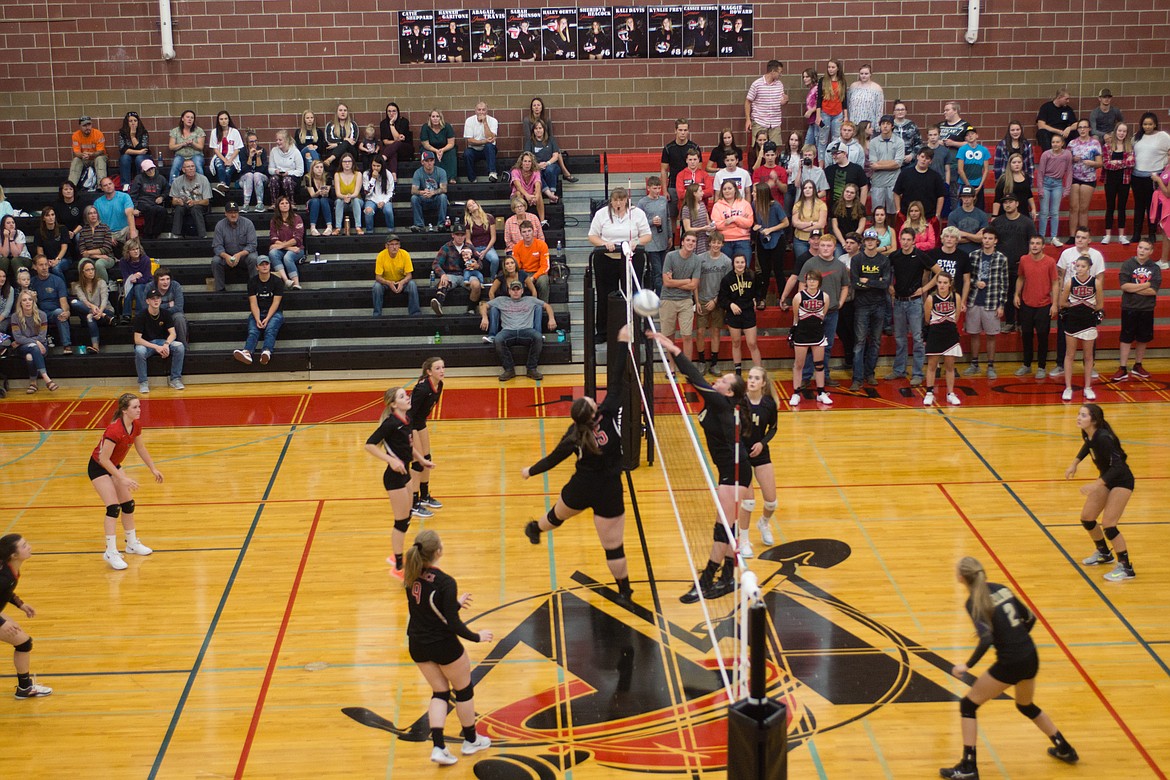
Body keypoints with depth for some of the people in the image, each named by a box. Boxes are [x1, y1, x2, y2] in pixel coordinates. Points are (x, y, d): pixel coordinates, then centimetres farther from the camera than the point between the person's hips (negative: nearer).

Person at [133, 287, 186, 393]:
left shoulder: (165, 314, -2)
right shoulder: (141, 316, -12)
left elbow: (173, 333, -6)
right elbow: (137, 339, -18)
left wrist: (166, 345, -29)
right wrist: (156, 347, -29)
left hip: (162, 342, 3)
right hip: (146, 344, -3)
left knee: (179, 346, -25)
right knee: (139, 351, -38)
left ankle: (175, 379, -14)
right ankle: (143, 382, -20)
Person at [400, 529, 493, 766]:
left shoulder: (411, 576, -4)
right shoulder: (445, 582, -25)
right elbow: (453, 623, -22)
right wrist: (477, 637, -6)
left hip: (417, 645, 6)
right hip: (443, 645, -6)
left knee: (440, 692, 20)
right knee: (464, 690, 18)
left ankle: (438, 747, 7)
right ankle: (471, 740, 34)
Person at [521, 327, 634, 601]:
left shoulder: (574, 437, -17)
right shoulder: (609, 415, -22)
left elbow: (552, 460, -3)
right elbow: (618, 382, -20)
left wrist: (530, 471, 15)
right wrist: (623, 343, -17)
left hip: (580, 490, 2)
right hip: (609, 493, -2)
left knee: (556, 515, 34)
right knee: (613, 545, 5)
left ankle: (535, 529, 65)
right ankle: (625, 592, 14)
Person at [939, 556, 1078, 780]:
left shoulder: (974, 603, -12)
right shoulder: (1000, 588, 7)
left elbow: (986, 639, -24)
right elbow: (1030, 618, 14)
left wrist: (967, 665, -14)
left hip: (1010, 663, -7)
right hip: (1031, 656, 7)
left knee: (968, 705, 8)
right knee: (1026, 706, 34)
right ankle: (1064, 749, 43)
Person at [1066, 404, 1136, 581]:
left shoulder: (1102, 438, -33)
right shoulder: (1087, 434, -9)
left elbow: (1117, 466, -35)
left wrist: (1096, 485, -41)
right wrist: (1074, 463, 7)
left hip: (1121, 481, -9)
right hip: (1106, 478, 9)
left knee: (1108, 523, -15)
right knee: (1087, 518, 11)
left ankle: (1126, 568, -1)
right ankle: (1104, 554, 35)